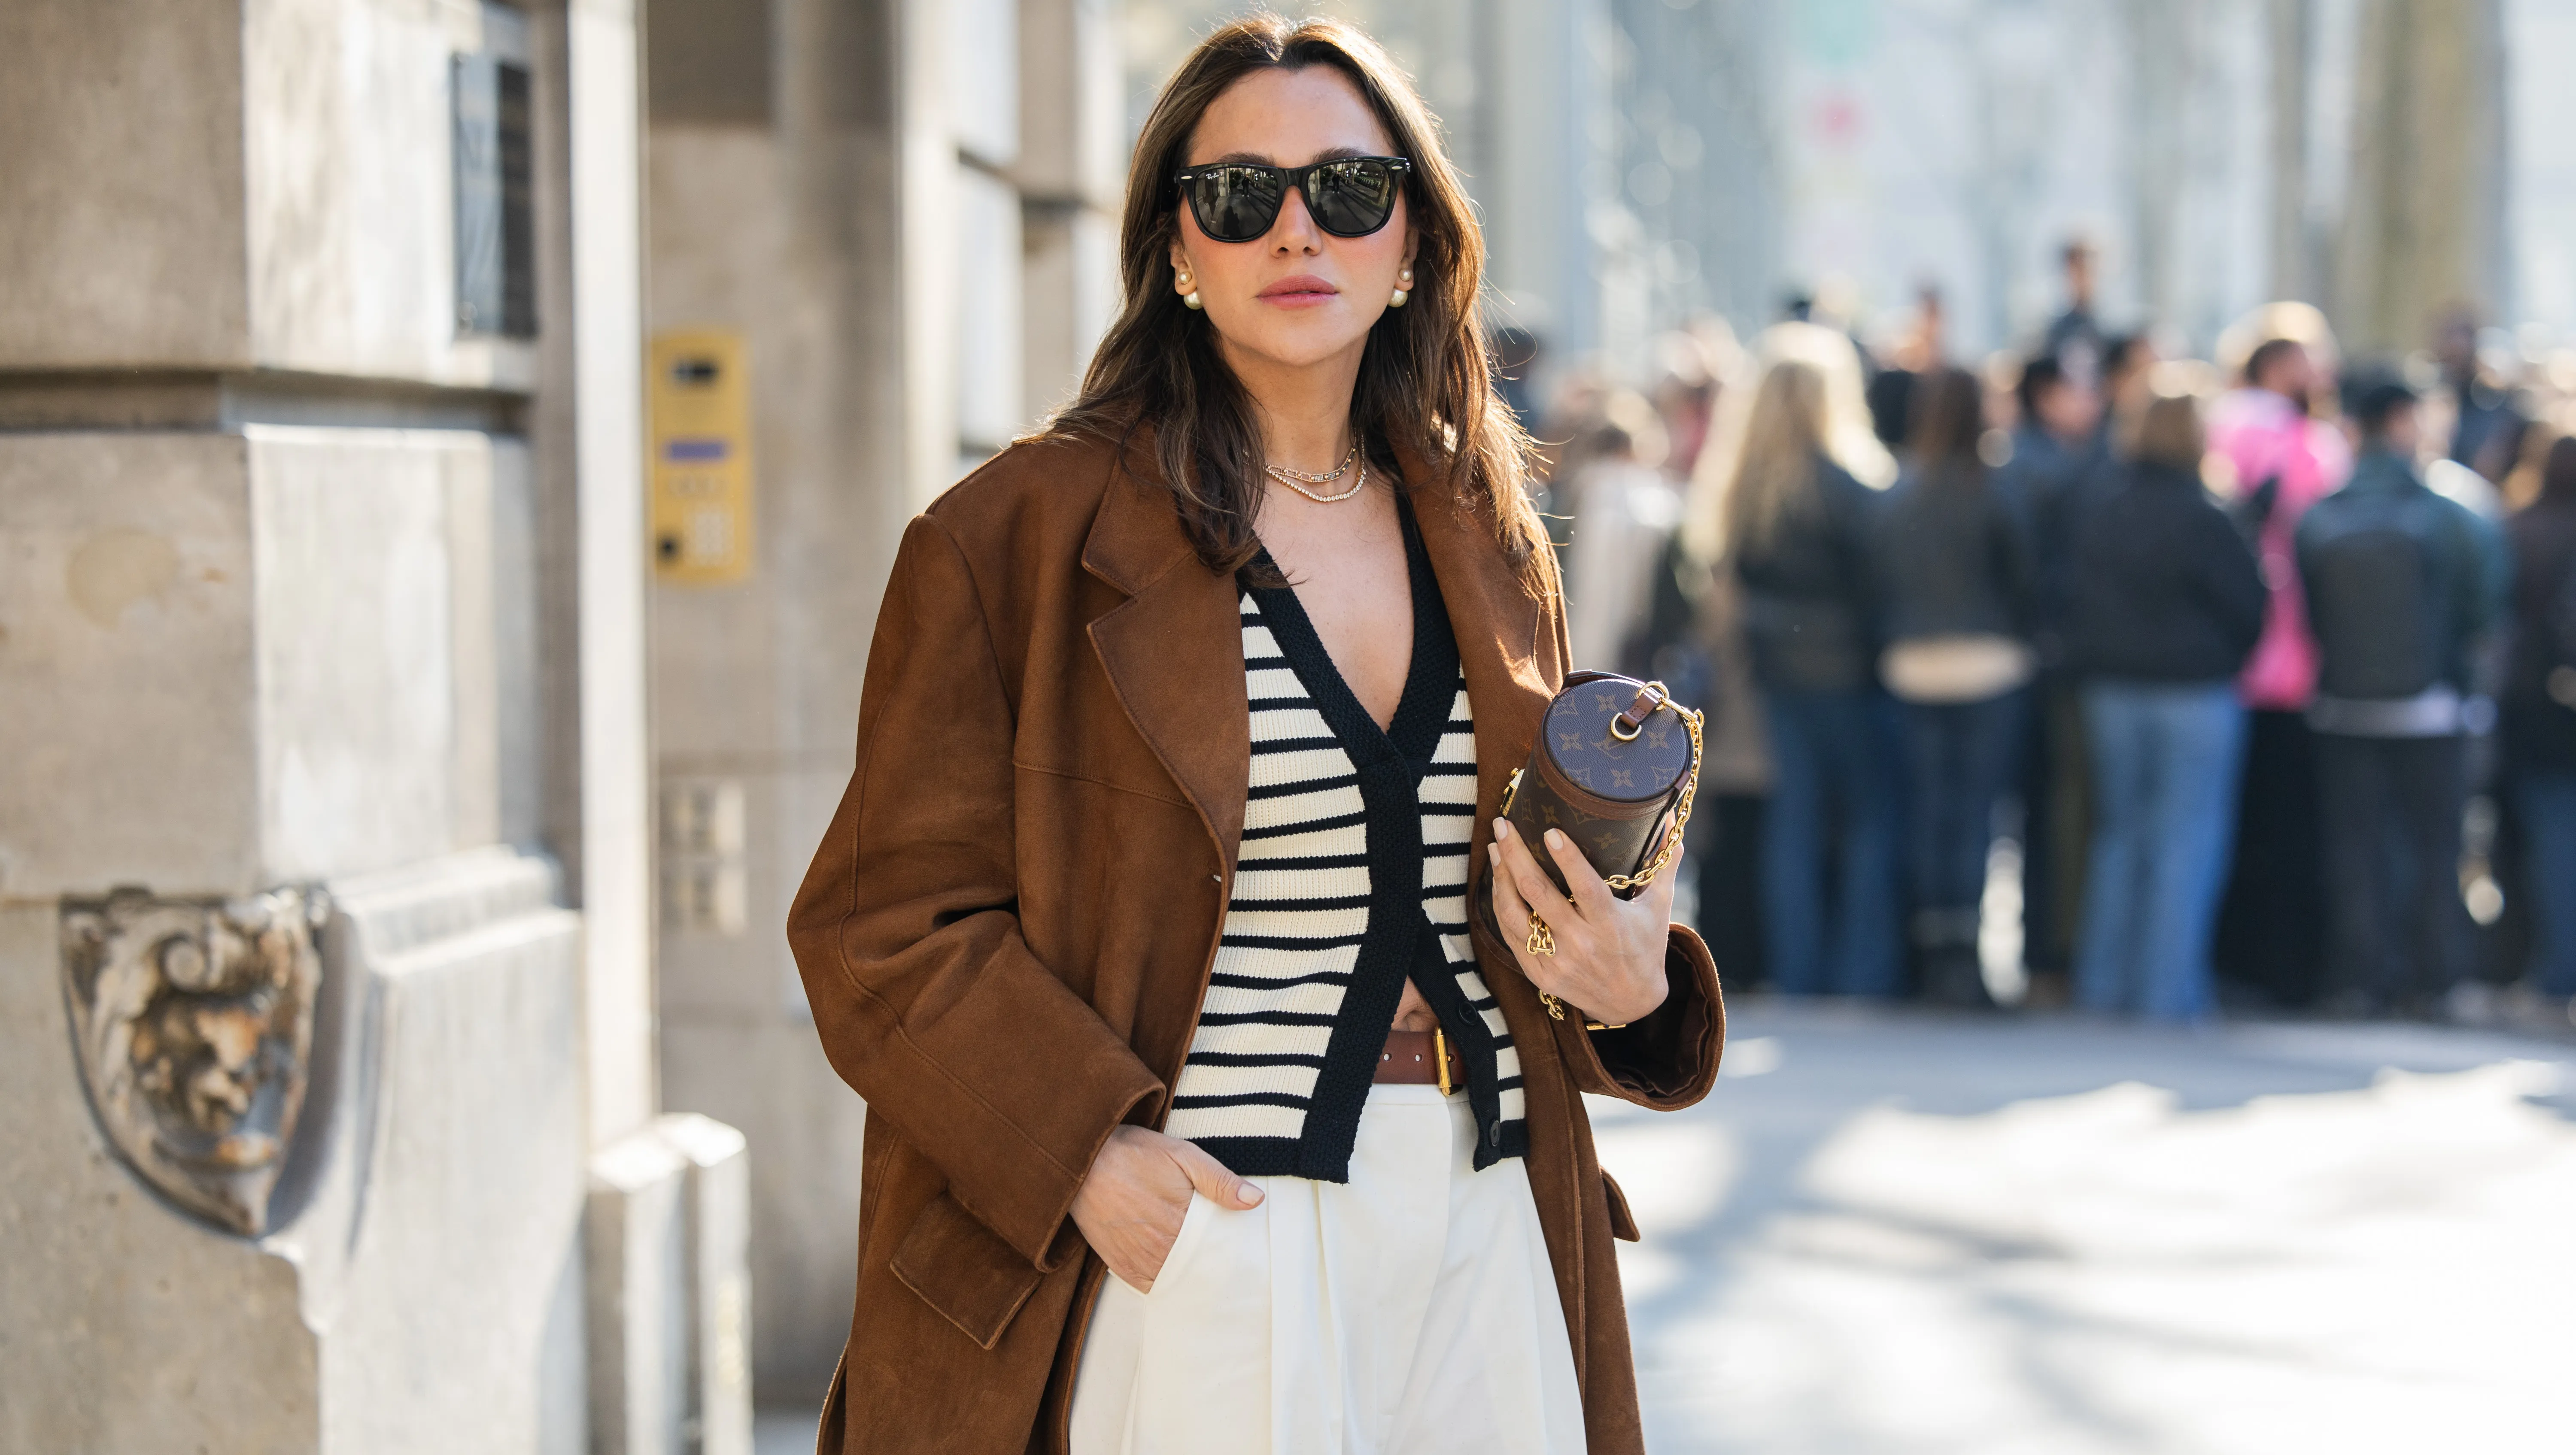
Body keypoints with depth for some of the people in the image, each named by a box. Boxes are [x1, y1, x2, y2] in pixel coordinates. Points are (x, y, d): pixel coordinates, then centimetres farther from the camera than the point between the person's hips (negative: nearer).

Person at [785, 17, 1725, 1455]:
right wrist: (1083, 1150, -18)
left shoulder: (1483, 542, 11)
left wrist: (1625, 984, -2)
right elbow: (885, 924, -7)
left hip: (1479, 1239, 5)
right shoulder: (1026, 532, -6)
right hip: (1193, 1245, -5)